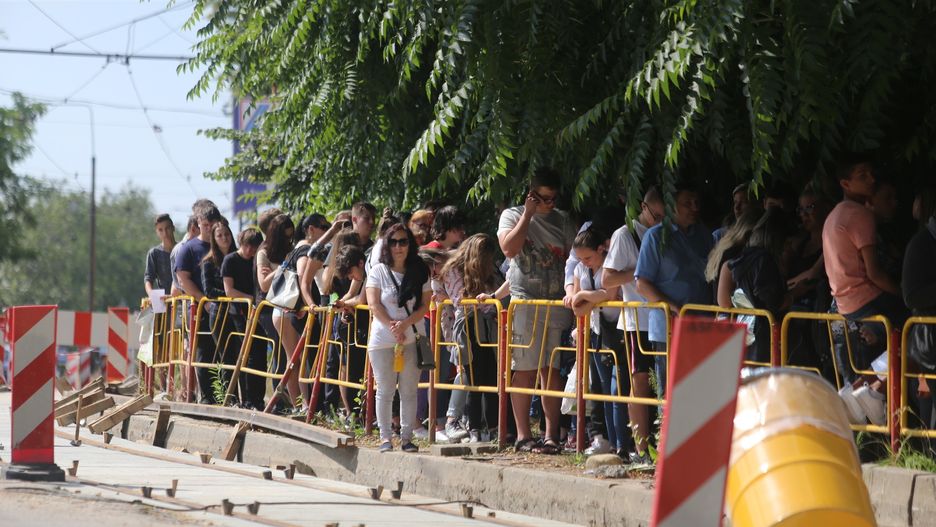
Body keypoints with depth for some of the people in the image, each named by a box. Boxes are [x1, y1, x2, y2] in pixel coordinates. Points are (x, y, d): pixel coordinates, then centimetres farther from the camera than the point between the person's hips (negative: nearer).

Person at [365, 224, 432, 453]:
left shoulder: (420, 273, 5)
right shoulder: (378, 272, 1)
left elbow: (425, 305, 0)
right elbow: (374, 305, -5)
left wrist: (405, 324, -15)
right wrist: (392, 326, -16)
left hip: (412, 338, 1)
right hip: (383, 340, -1)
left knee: (409, 391, 3)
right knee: (385, 391, 2)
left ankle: (406, 437, 8)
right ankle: (385, 437, 8)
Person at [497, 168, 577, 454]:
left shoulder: (563, 221, 14)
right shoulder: (512, 216, 4)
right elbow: (509, 248, -14)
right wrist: (528, 214, -10)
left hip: (557, 302, 3)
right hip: (524, 301, -3)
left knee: (552, 371, 2)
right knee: (524, 371, -4)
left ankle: (552, 435, 4)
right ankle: (523, 435, 0)